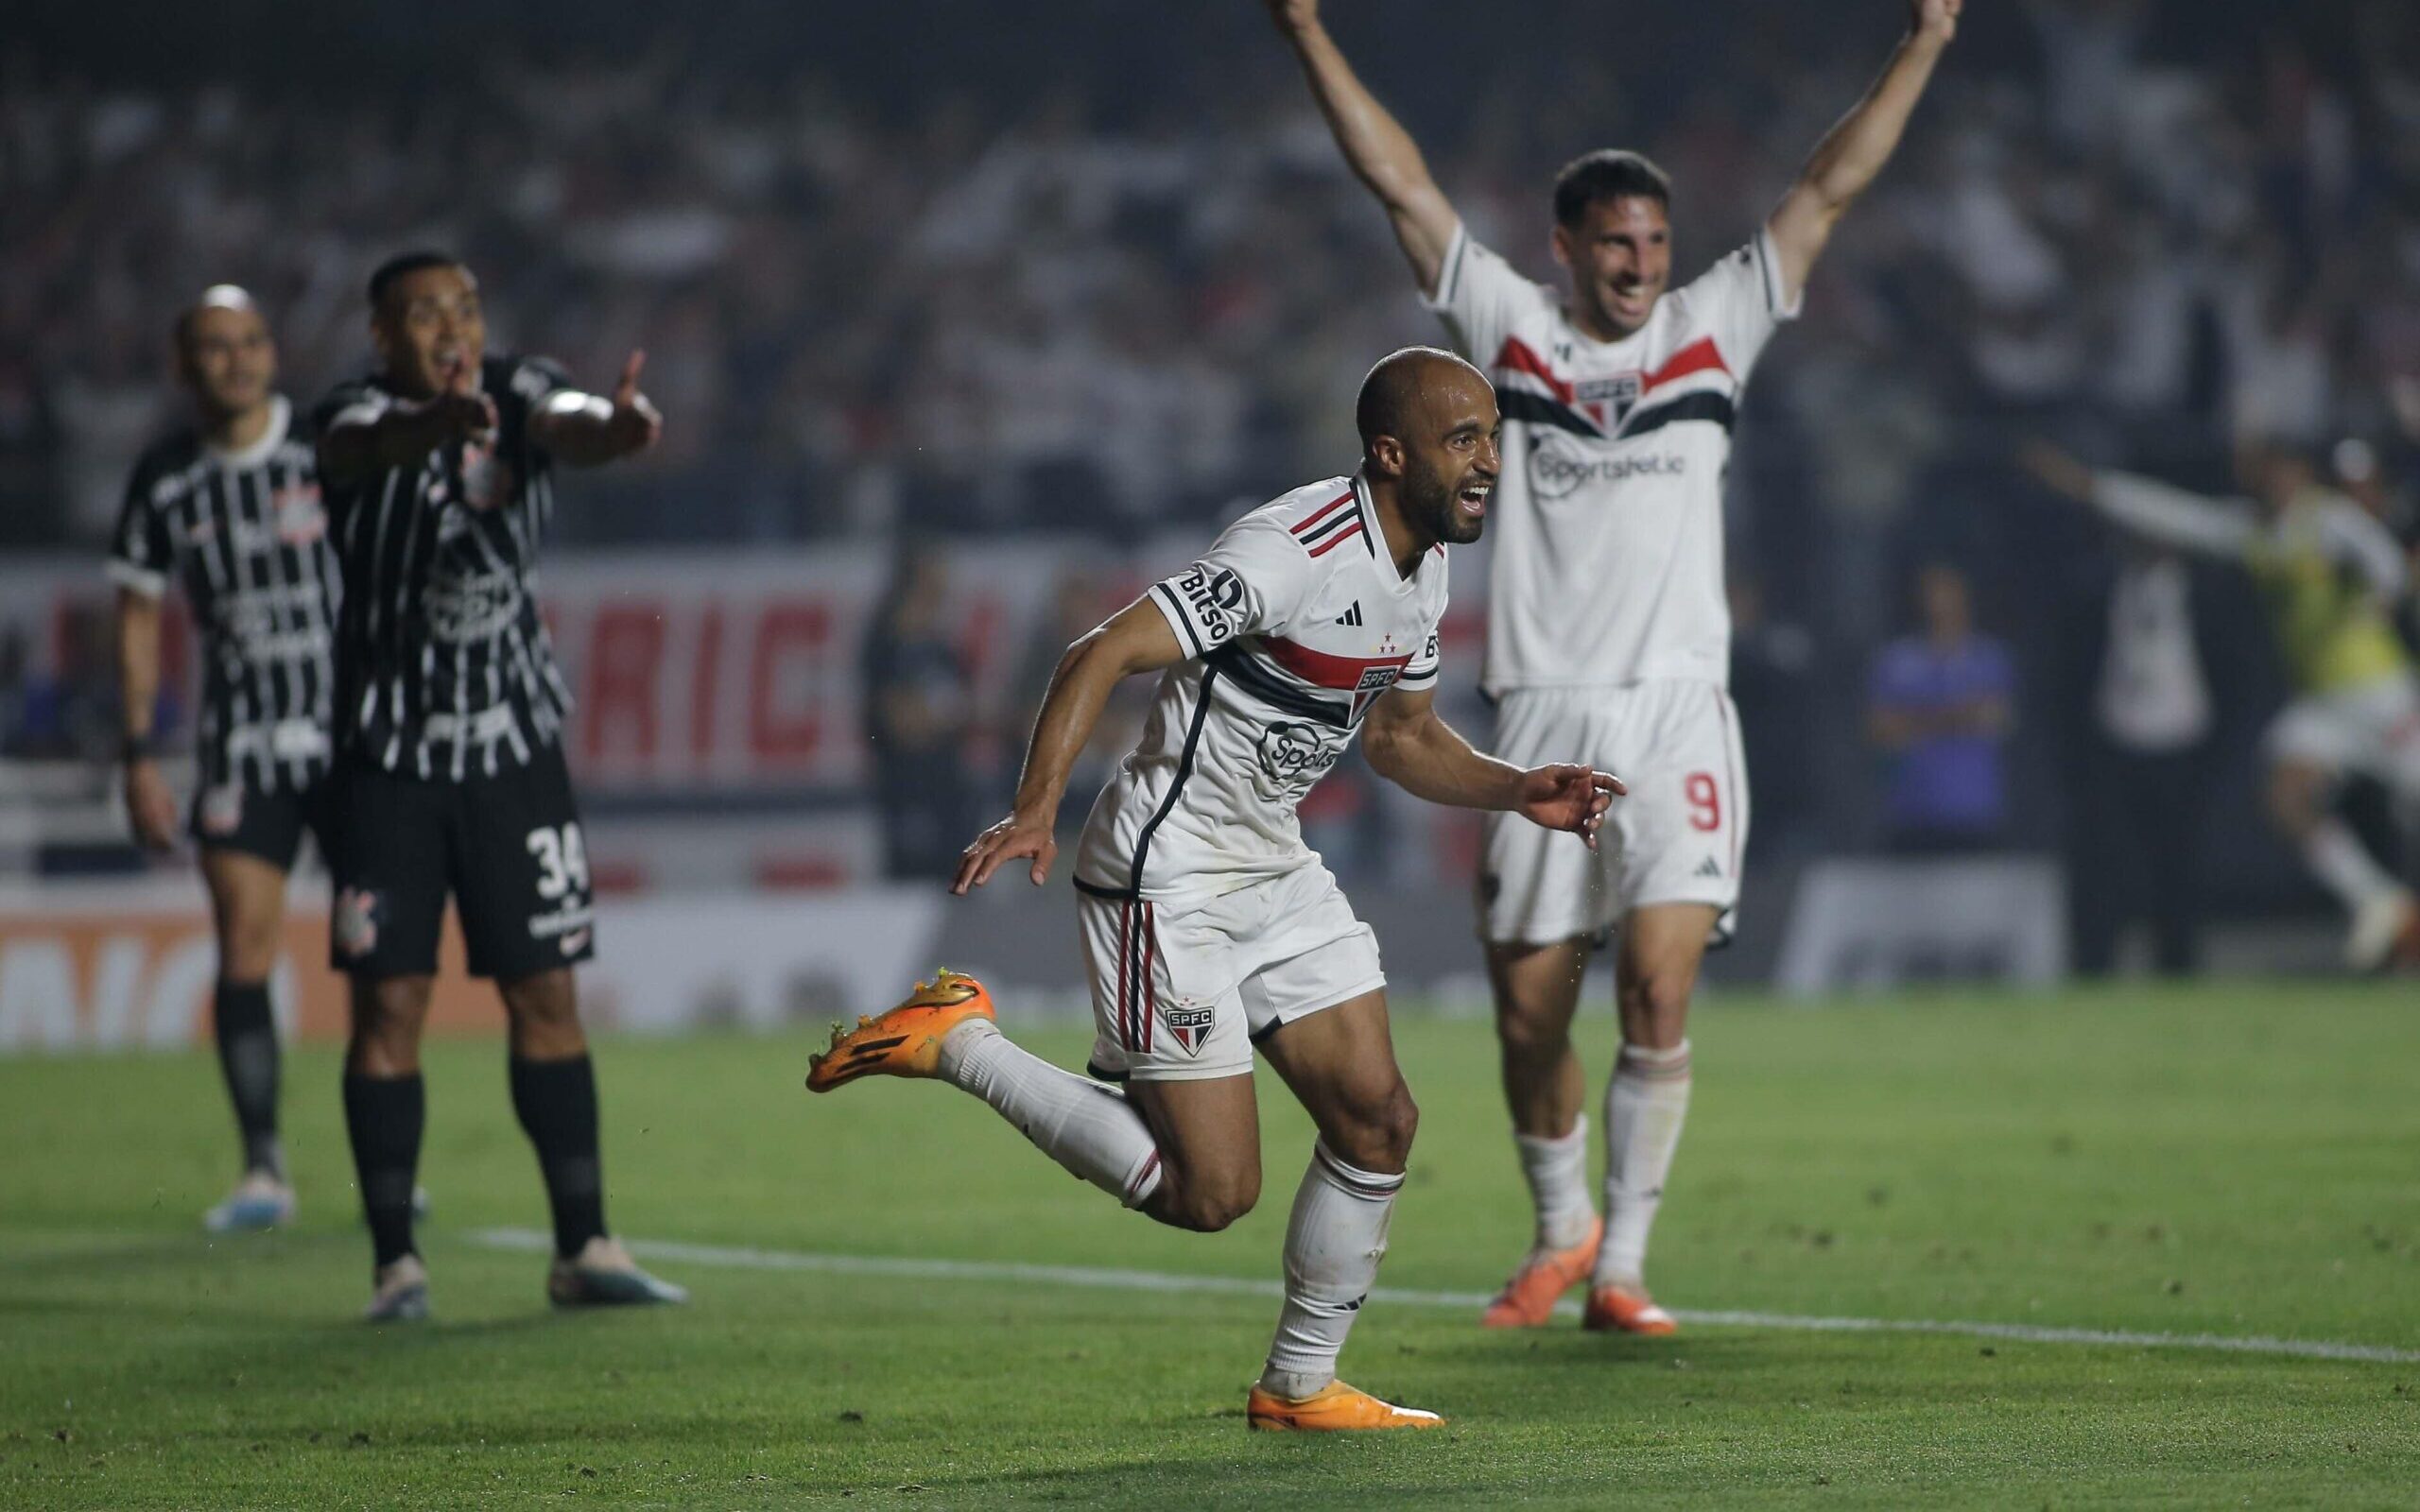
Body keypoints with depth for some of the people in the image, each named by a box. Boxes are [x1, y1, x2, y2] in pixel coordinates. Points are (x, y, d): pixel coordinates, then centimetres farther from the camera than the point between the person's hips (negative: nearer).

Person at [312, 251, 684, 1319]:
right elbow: (370, 445, -35)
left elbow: (567, 427, -24)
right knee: (388, 1002, -4)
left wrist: (612, 428, -50)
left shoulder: (518, 394, -1)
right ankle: (395, 1262, 2)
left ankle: (583, 1249, 11)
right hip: (389, 752, -3)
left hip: (514, 747, 3)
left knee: (545, 996, 5)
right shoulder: (358, 415, -10)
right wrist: (436, 424, -60)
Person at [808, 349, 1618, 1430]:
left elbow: (1402, 735, 21)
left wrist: (1516, 792, 4)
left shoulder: (1424, 566, 6)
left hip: (1276, 872, 9)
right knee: (1212, 1193, -8)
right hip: (1169, 881, -9)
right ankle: (957, 1044, 4)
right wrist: (1035, 812, -40)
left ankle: (1299, 1386, 18)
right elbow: (1102, 657, -29)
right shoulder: (1293, 552, -24)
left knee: (1378, 1123, 3)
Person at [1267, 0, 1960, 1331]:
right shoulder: (1511, 328, 9)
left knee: (1659, 987, -14)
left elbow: (1827, 191, 11)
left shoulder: (1711, 329, 10)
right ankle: (1561, 1231, 27)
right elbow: (1403, 186, 9)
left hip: (1676, 715, 0)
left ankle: (1622, 1267, -6)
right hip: (1543, 714, 1)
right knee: (1528, 1010, 4)